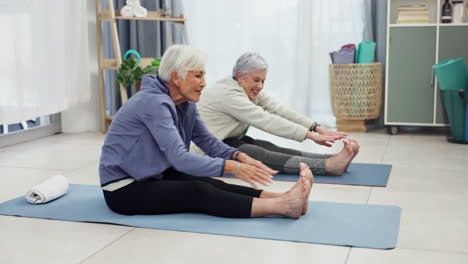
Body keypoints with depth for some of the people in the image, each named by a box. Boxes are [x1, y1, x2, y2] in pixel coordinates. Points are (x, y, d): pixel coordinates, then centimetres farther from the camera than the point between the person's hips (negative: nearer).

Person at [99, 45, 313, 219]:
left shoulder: (185, 104, 2)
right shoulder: (154, 102, -26)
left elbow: (206, 140, 1)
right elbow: (179, 158, -34)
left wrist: (239, 156, -18)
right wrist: (233, 167, -39)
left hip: (153, 177, 8)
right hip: (124, 189, -8)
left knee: (211, 184, -15)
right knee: (198, 192, -25)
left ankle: (283, 199, -27)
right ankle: (282, 206, -35)